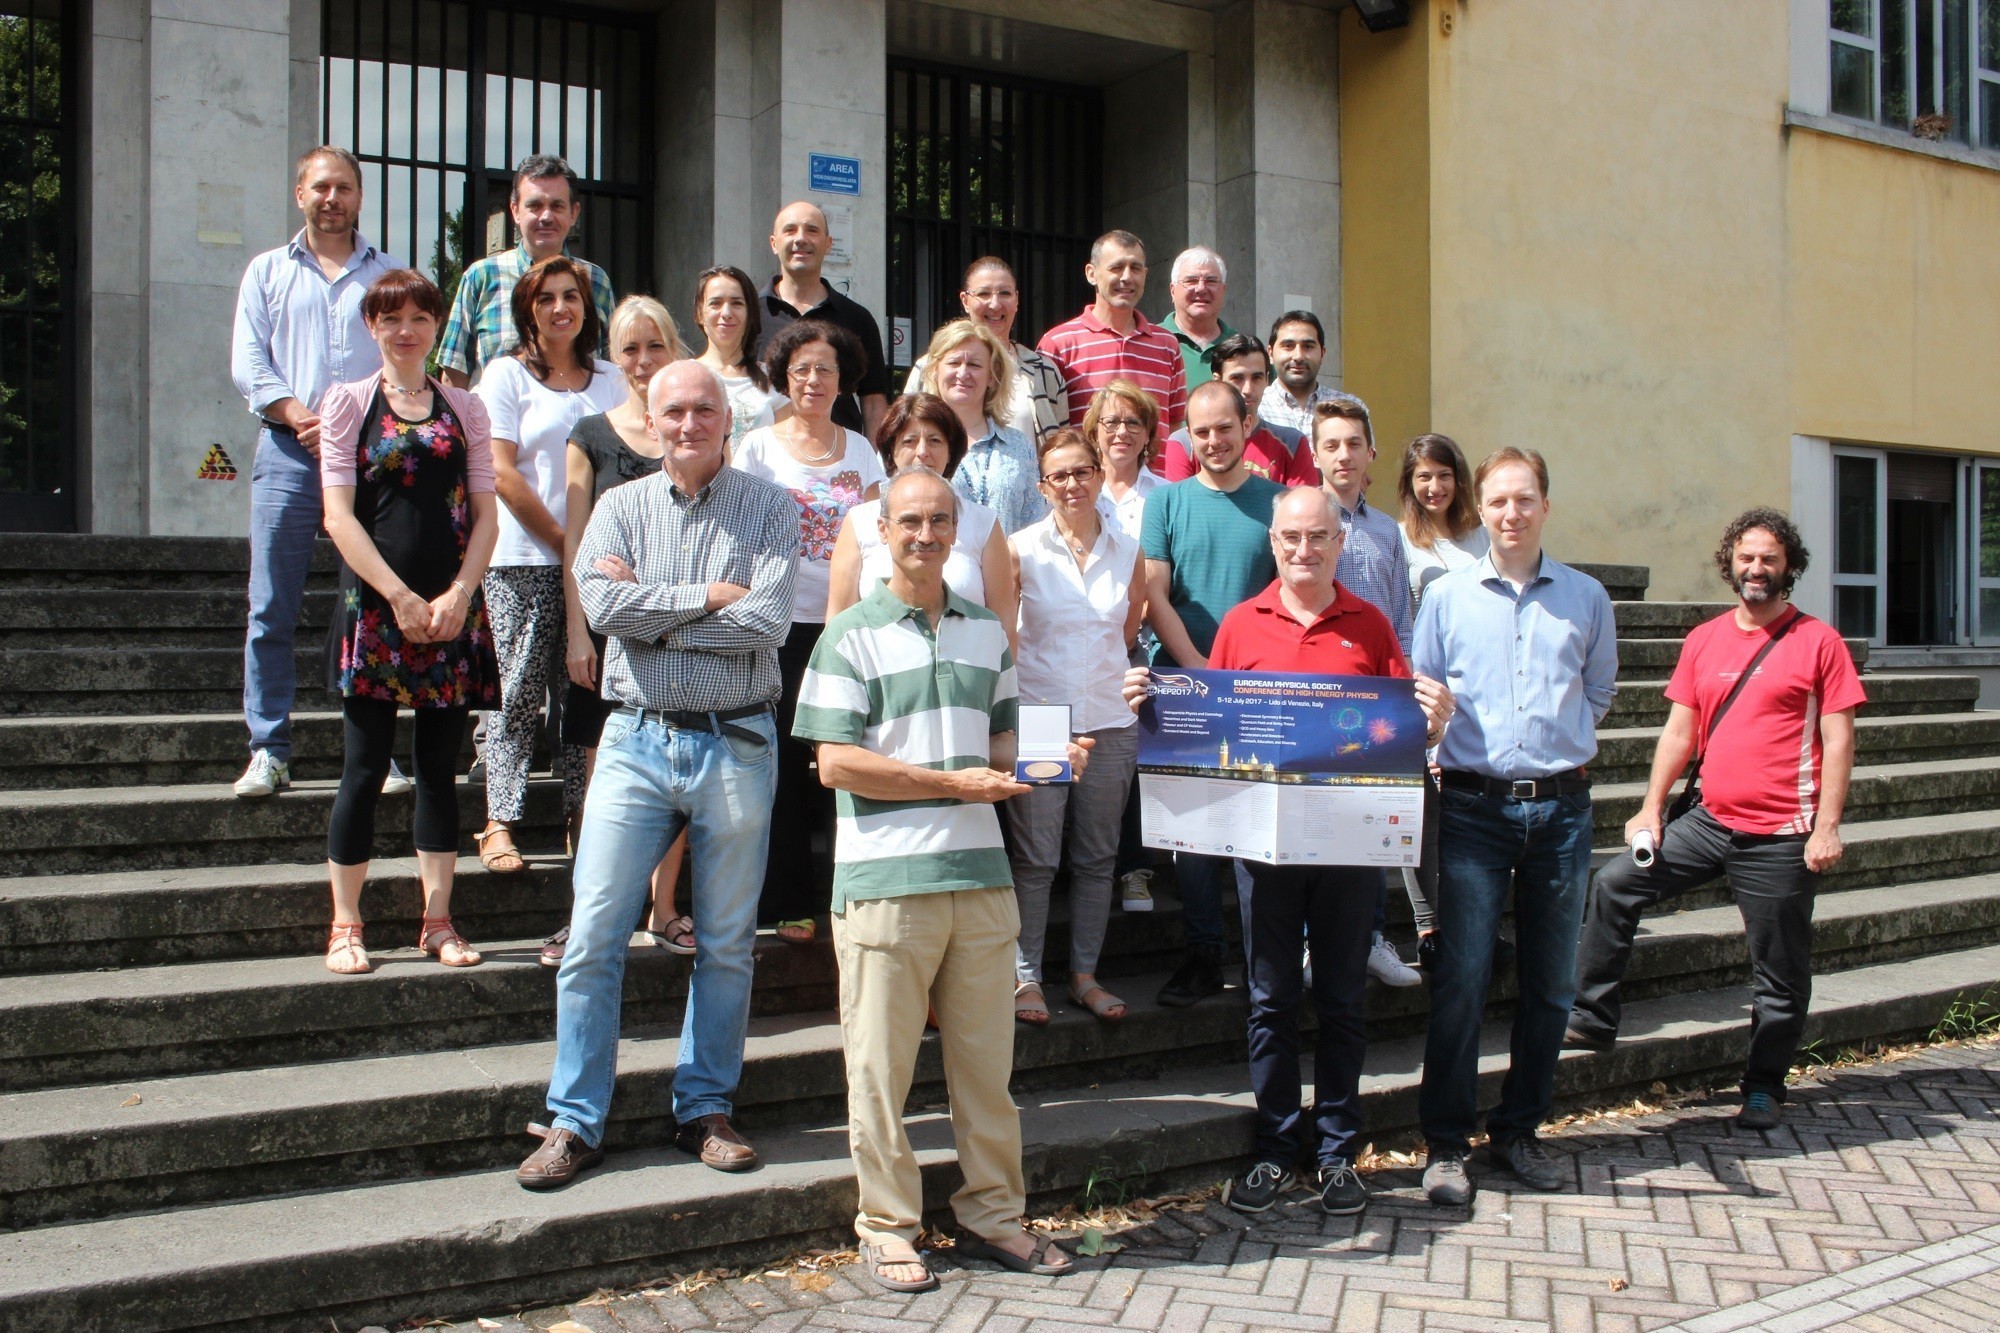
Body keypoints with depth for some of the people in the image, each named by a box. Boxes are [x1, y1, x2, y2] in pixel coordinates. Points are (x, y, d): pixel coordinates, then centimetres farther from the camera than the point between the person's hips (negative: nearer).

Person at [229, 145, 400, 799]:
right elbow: (249, 365, 6)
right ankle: (268, 751, 1)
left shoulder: (387, 274, 14)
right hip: (288, 454, 0)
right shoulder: (268, 272, 16)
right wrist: (304, 420, -9)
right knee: (272, 609, -3)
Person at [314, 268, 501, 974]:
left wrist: (458, 595, -7)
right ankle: (345, 926, 8)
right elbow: (340, 516, -3)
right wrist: (402, 597, -11)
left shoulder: (464, 408, 12)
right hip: (374, 605, -2)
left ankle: (437, 921, 14)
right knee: (365, 768, -2)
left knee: (441, 767, 6)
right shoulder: (347, 401, 5)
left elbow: (485, 514, 7)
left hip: (452, 611, 3)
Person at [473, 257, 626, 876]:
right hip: (523, 561, -3)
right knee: (521, 692, -3)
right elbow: (503, 473, -4)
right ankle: (499, 824, 2)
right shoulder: (507, 375, 4)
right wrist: (564, 541, -7)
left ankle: (581, 818, 10)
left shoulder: (611, 380, 15)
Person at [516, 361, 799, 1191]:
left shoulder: (768, 510, 1)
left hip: (736, 745, -1)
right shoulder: (620, 508, 7)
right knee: (594, 936, -1)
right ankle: (575, 1122, 8)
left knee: (727, 943, 8)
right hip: (637, 740, 1)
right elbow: (602, 605, -10)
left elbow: (767, 622, -13)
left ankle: (706, 1109, 21)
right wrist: (708, 597, -11)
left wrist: (652, 610, -11)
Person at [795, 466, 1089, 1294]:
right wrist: (956, 782, -13)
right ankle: (887, 1228, 15)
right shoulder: (852, 636, -2)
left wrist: (1051, 759, -2)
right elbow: (835, 763, -10)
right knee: (881, 1067, 3)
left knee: (987, 1061, 10)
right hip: (885, 879, -4)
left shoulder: (987, 632, 14)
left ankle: (992, 1217, 22)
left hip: (981, 874, 5)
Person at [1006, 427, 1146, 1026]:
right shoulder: (1022, 549, -3)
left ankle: (1085, 975, 19)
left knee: (1097, 858, 9)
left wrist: (1102, 676, 13)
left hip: (1110, 723, 3)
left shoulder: (1129, 551, 5)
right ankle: (1026, 977, 10)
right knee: (1033, 859, 0)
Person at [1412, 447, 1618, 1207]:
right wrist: (1450, 742, -6)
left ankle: (1519, 1131, 22)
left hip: (1562, 806, 2)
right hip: (1476, 807, -2)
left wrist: (1559, 742, 11)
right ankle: (1446, 1145, 3)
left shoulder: (1586, 597, 9)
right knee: (1461, 980, -6)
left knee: (1549, 985, 8)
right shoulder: (1447, 596, 4)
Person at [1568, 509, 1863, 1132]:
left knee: (1779, 970, 5)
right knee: (1615, 886, -3)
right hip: (1710, 820, 4)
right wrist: (1651, 808, 3)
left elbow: (1837, 741, -6)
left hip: (1782, 836, -4)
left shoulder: (1818, 641, -3)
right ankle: (1591, 1019, 7)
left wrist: (1827, 827, -13)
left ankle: (1764, 1085, 21)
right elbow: (1679, 733, 11)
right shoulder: (1703, 640, 8)